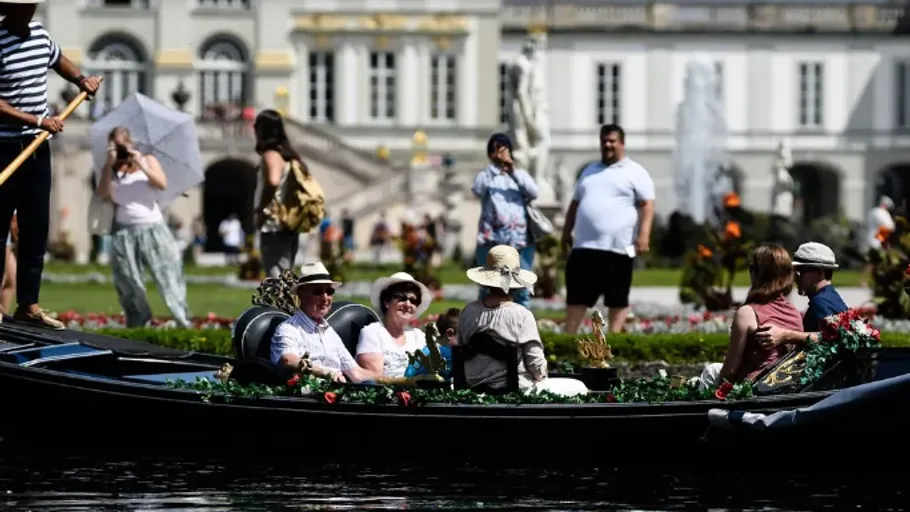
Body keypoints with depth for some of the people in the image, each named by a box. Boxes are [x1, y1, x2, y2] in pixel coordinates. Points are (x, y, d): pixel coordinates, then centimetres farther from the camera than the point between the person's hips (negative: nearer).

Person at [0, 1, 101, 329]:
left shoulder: (39, 33, 5)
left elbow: (58, 60, 29)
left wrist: (80, 79, 12)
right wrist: (38, 121, -24)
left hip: (37, 148, 7)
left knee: (36, 228, 8)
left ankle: (28, 304, 13)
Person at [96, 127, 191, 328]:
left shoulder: (148, 160, 11)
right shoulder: (111, 169, 11)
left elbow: (162, 183, -5)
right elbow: (103, 193, -5)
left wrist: (141, 164, -11)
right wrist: (109, 164, -12)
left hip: (152, 228, -2)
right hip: (124, 232, 2)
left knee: (167, 273, -9)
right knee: (128, 282, -1)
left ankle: (183, 321, -9)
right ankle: (138, 323, 4)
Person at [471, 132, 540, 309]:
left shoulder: (520, 174, 15)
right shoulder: (485, 176, 8)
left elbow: (533, 193, -4)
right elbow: (478, 190, -15)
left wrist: (514, 171, -15)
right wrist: (494, 165, -23)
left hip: (520, 241, 2)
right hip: (492, 241, -2)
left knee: (522, 292, 1)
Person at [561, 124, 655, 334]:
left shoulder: (635, 173, 1)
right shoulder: (590, 171, 21)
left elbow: (647, 205, -6)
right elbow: (575, 204, 25)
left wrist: (643, 234, -17)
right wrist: (566, 232, 20)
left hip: (618, 248, -5)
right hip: (585, 246, 5)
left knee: (617, 298, 0)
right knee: (576, 294, 3)